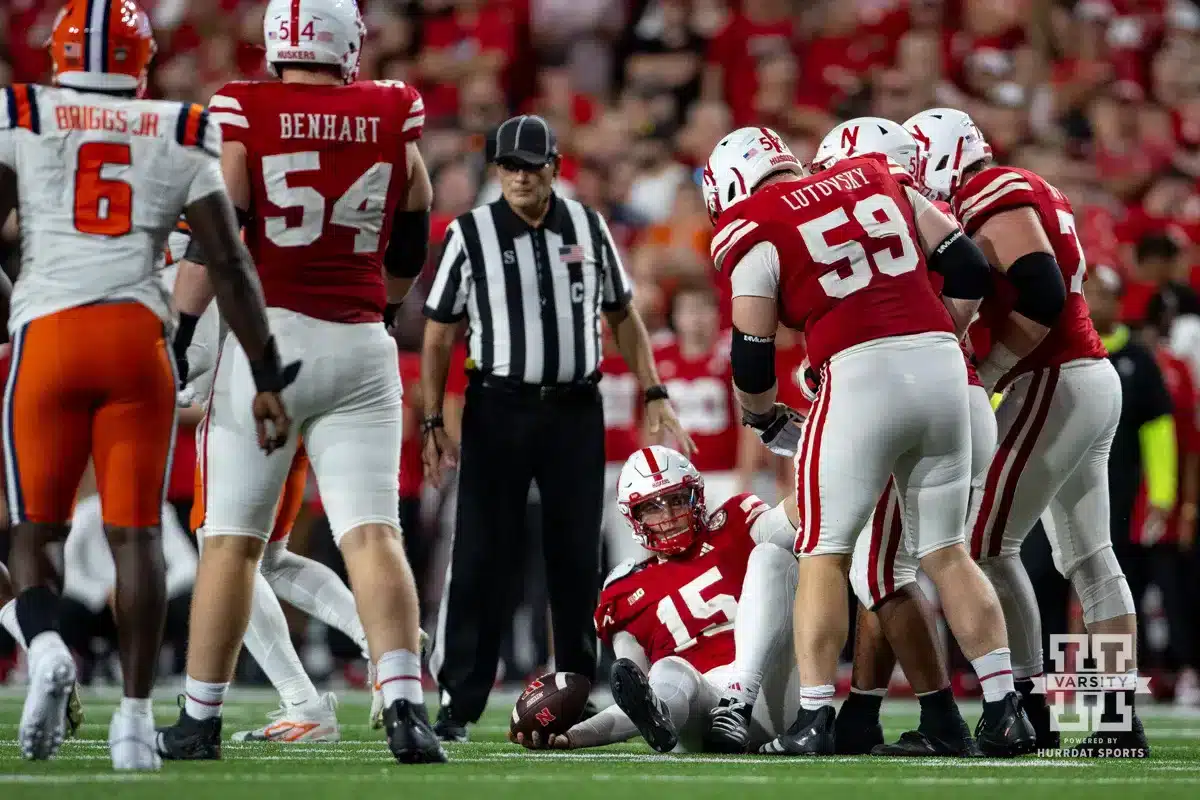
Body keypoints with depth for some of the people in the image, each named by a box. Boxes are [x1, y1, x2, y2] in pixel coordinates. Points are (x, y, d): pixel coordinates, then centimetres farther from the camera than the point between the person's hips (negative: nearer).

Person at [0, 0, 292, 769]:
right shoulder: (180, 137, 12)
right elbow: (229, 261, 8)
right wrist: (267, 376, 11)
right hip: (141, 334, 1)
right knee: (136, 531, 4)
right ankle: (135, 714, -2)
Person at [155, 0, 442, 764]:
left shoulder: (243, 119, -5)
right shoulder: (395, 121, 5)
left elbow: (209, 243, -7)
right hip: (360, 347, 2)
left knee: (232, 538, 5)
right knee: (373, 533, -3)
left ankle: (201, 719, 11)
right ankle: (405, 704, -18)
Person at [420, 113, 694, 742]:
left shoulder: (589, 229, 6)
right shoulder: (471, 234, -2)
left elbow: (622, 317, 14)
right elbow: (438, 335, 2)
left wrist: (654, 396, 6)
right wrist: (431, 423, -3)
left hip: (576, 411, 3)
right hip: (497, 411, -2)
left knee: (577, 559, 7)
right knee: (481, 559, -5)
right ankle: (459, 702, -2)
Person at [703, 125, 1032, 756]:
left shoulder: (756, 233, 3)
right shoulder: (881, 182, 19)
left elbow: (751, 357, 4)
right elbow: (969, 272, 15)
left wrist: (768, 421, 22)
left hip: (862, 374, -5)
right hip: (941, 365, 5)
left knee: (823, 554, 5)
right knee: (946, 552, 14)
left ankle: (814, 718, -3)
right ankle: (1005, 710, 9)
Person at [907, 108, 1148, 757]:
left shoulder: (994, 197, -12)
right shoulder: (1025, 193, 19)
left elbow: (1041, 300, -23)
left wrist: (983, 377, -15)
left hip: (1054, 385, -10)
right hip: (1093, 380, 10)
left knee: (986, 544, -7)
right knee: (1086, 557, 11)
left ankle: (1026, 710, -8)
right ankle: (1119, 718, 11)